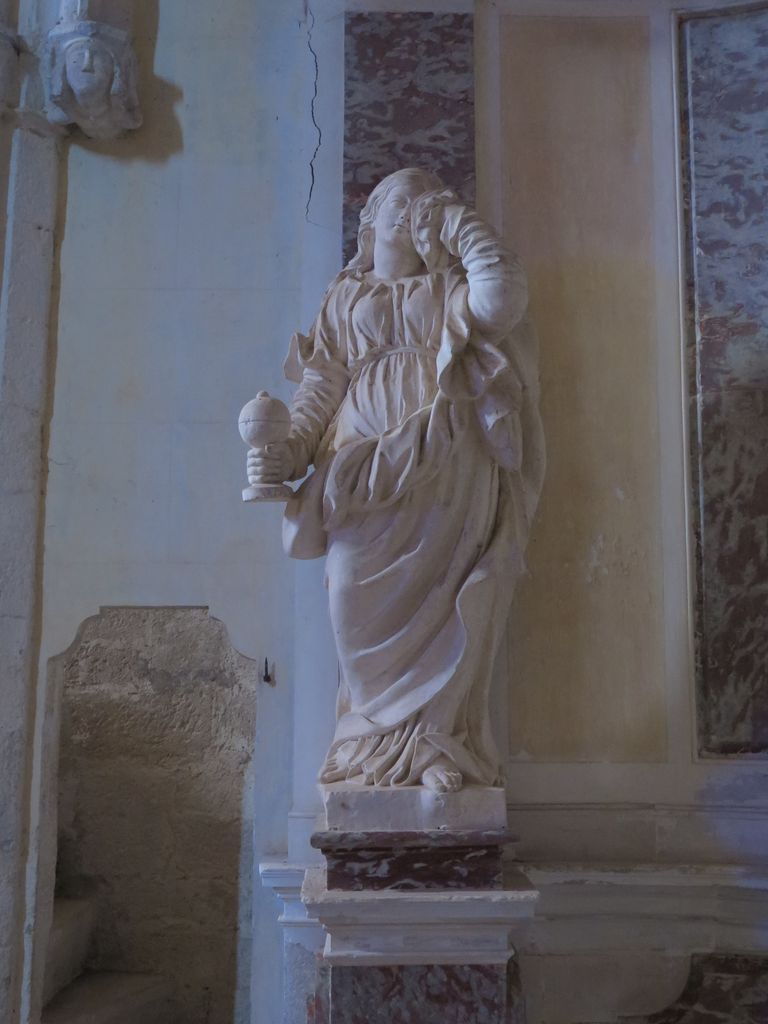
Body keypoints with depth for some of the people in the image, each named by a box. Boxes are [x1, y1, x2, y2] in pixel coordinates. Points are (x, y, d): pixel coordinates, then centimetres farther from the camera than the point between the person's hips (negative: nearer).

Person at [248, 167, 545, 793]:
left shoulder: (452, 288, 18)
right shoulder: (348, 295, 23)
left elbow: (503, 299, -6)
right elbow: (322, 381, 12)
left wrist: (459, 224, 6)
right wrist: (292, 448, -5)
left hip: (442, 462, -1)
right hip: (364, 466, 1)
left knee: (437, 596, -12)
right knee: (360, 596, -13)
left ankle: (437, 741, -6)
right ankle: (380, 737, -3)